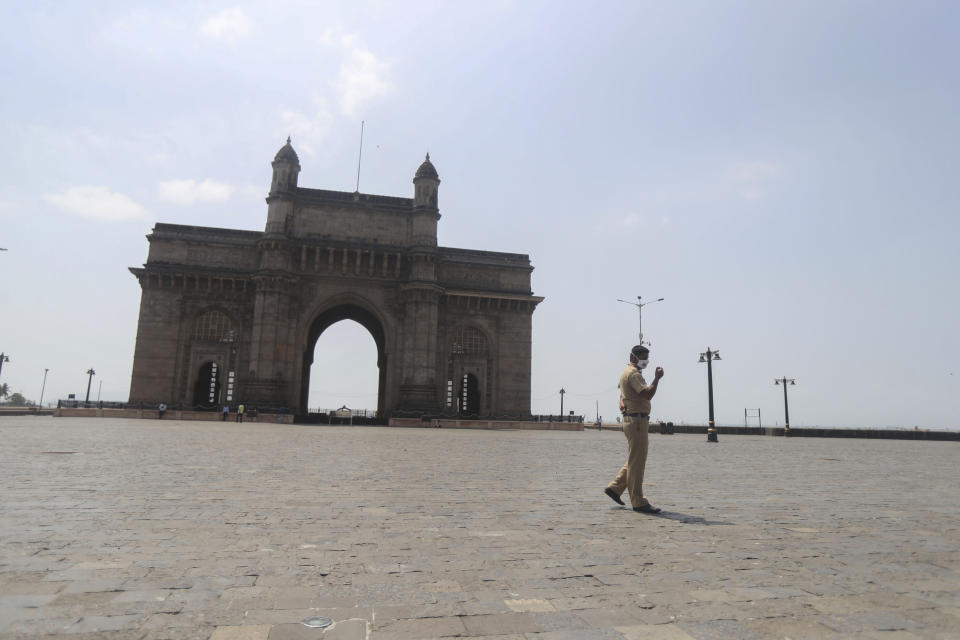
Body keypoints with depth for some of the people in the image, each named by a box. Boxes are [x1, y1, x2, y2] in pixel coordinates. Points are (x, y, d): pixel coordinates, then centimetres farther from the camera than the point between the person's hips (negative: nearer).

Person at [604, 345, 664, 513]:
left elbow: (622, 396, 27)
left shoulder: (627, 372, 20)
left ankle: (614, 488, 21)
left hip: (632, 420, 11)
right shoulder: (633, 373, -14)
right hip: (637, 420, -11)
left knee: (635, 460, 16)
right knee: (636, 462, -5)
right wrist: (657, 378, -15)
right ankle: (638, 502, 0)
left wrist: (622, 405, 6)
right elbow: (647, 394, -24)